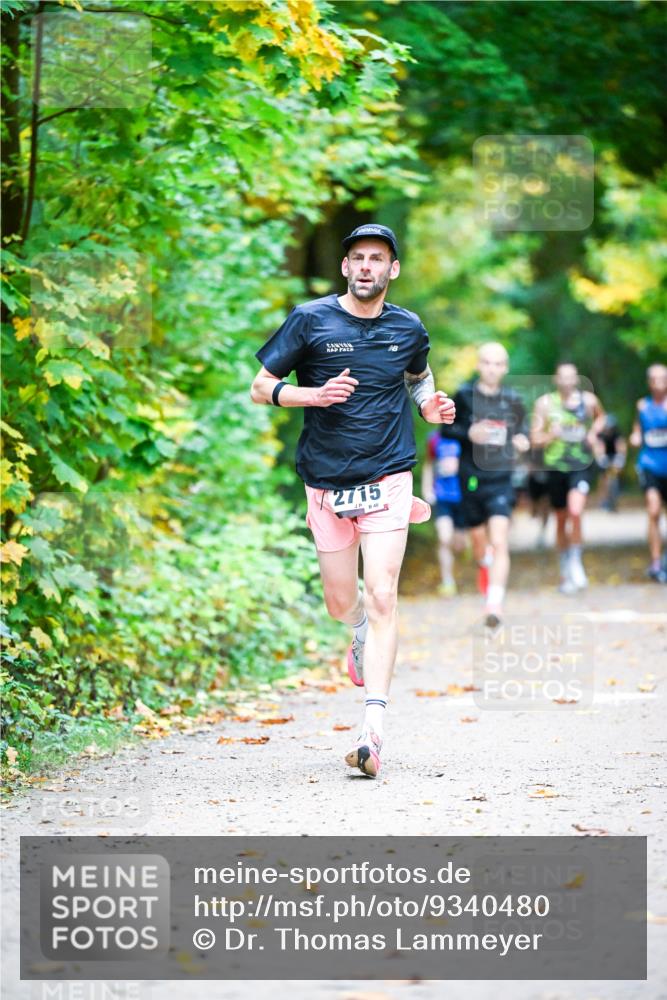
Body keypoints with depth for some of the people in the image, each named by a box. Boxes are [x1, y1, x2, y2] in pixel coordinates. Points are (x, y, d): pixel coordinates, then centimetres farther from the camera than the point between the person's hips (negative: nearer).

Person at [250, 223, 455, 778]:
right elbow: (260, 386, 0)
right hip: (327, 483, 1)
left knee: (382, 598, -13)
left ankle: (374, 731, -16)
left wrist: (431, 404, 3)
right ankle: (364, 630, 50)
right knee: (341, 604, 11)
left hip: (387, 479, 0)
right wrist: (315, 394, -18)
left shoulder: (408, 328, 4)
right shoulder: (311, 320, -3)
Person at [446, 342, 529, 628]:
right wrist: (468, 433, -16)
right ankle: (485, 565, 52)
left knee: (499, 543, -15)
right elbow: (447, 428, 4)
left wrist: (522, 440, -4)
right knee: (479, 541, 17)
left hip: (501, 479, -1)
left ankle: (494, 604, -18)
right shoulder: (465, 395, -2)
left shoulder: (512, 399, 1)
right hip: (471, 478, 1)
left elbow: (521, 427, 18)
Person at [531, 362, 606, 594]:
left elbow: (600, 416, 23)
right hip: (556, 466, 1)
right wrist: (551, 435, -20)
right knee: (561, 520, 11)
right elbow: (535, 439, 0)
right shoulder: (545, 403, -1)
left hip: (582, 464, -1)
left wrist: (594, 432, 4)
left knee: (575, 511, -22)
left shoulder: (588, 400, 1)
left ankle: (576, 560, -5)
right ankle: (565, 571, 26)